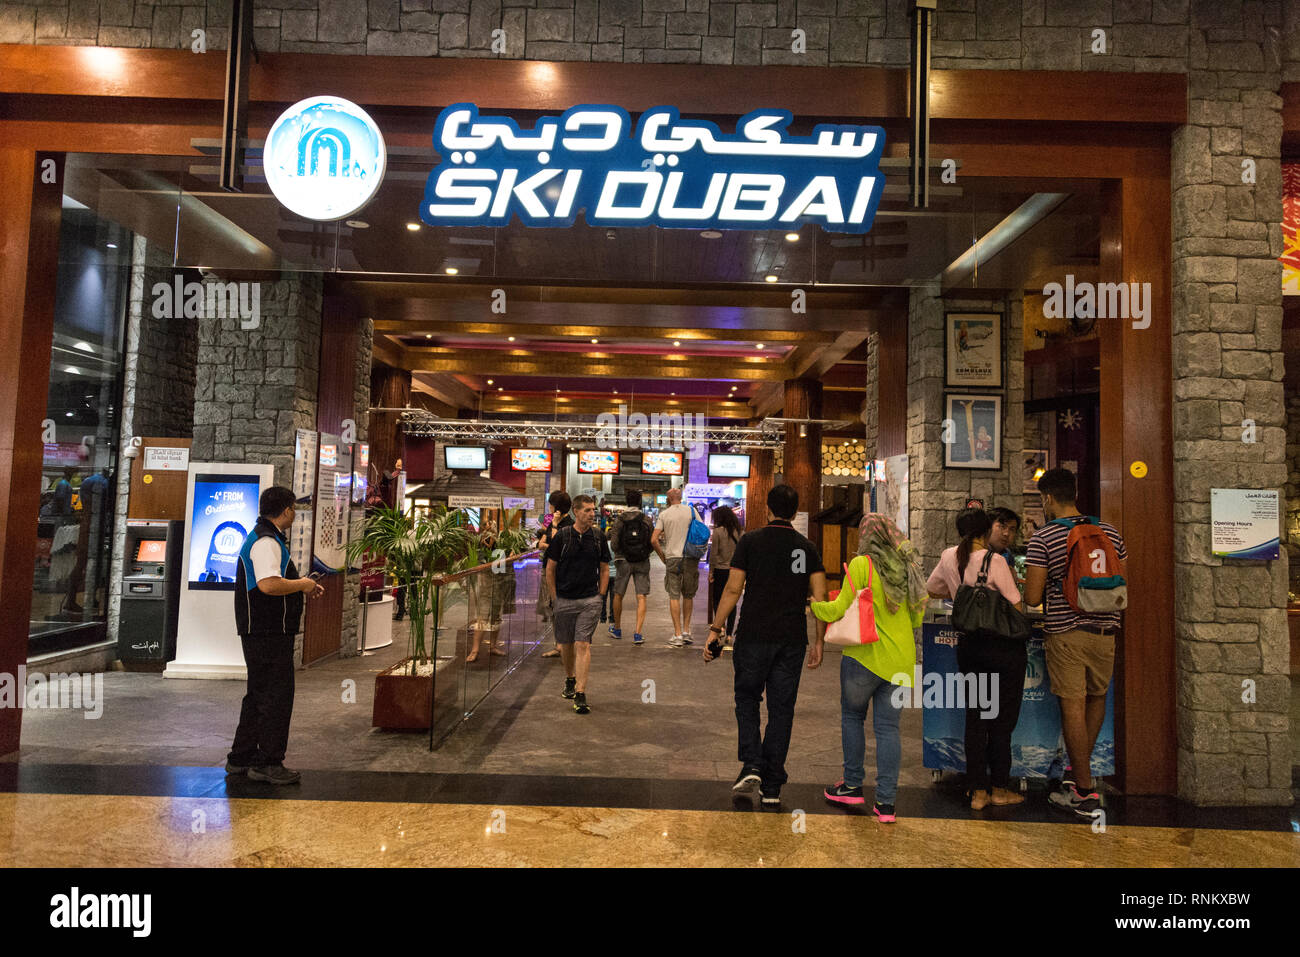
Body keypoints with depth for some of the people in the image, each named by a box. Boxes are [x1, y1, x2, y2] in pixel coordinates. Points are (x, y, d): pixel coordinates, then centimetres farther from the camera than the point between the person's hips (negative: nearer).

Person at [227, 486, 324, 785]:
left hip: (260, 631, 11)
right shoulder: (266, 541, -17)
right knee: (277, 696, -3)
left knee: (259, 694, 18)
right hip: (269, 632, -11)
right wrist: (302, 585, -15)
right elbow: (268, 584, -30)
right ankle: (267, 763, 5)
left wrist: (300, 586, 16)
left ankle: (241, 757, 28)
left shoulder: (263, 538, 18)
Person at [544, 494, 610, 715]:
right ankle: (570, 678, 39)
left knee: (583, 644, -9)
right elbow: (550, 569, 3)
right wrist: (555, 596, 1)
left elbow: (604, 569, 10)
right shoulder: (561, 536, -4)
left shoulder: (599, 537, 1)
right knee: (566, 643, 14)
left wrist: (599, 596, 4)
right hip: (564, 600, 1)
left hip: (590, 600, -1)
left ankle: (580, 693, -9)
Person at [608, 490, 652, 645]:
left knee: (618, 595, 16)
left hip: (623, 562, 0)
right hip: (642, 562, 0)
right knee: (641, 597, 1)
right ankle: (638, 633, -7)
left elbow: (613, 545, -8)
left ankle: (617, 628, 28)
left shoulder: (619, 520, -5)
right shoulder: (647, 521, -2)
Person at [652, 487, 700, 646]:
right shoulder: (691, 510, 4)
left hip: (673, 558, -1)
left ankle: (678, 635, 0)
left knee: (674, 596, 3)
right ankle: (686, 631, 17)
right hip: (691, 558, 2)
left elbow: (654, 540, -4)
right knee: (688, 595, 15)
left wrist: (662, 556, 9)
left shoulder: (664, 514, 1)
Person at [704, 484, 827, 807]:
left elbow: (733, 589, -6)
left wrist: (715, 629, 0)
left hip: (754, 637, -2)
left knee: (747, 700, 15)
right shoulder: (807, 548, 6)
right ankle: (772, 787, 13)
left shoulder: (750, 541, -2)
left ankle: (751, 766, 0)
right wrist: (818, 641, 9)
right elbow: (820, 597, 2)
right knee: (781, 710, 9)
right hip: (792, 641, 2)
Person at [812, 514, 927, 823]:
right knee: (888, 727, 7)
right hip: (900, 660, 5)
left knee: (852, 716, 15)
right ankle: (886, 802, 7)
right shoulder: (908, 568, 7)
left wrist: (812, 604, 6)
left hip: (865, 655, -5)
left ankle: (853, 786, 23)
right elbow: (917, 617, 14)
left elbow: (839, 609, -10)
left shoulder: (862, 564, -10)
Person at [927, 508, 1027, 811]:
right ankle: (1000, 789, 17)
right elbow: (1015, 606, -12)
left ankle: (978, 791, 15)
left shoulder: (949, 557, 1)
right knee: (1002, 718, 8)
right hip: (1004, 646, -4)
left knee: (975, 717, 11)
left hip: (968, 643, 4)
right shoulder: (994, 560, -15)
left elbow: (932, 589, 17)